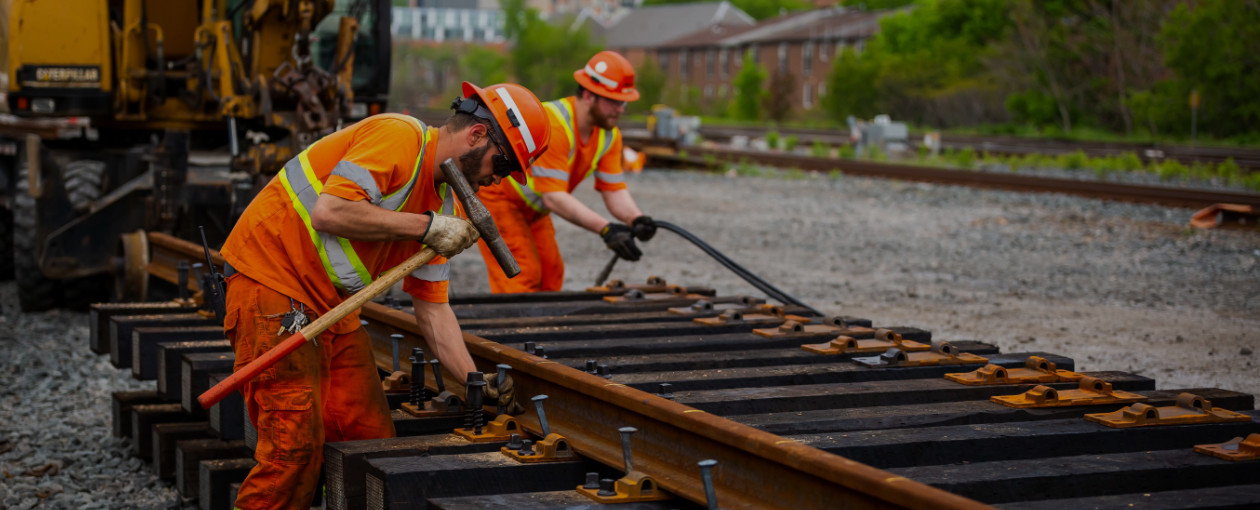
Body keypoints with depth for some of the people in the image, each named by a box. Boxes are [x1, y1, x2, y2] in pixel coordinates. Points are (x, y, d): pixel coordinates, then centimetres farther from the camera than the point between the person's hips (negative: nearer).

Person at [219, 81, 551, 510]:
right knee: (297, 445, -14)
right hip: (271, 278, -9)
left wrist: (477, 382, 1)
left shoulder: (442, 204, 12)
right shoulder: (400, 138, -16)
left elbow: (432, 307, 11)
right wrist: (425, 227, -21)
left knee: (371, 437, 4)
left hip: (333, 304, 10)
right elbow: (329, 212, -28)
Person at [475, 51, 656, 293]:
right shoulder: (552, 125, -35)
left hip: (531, 207, 9)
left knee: (550, 276, 5)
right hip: (492, 194, -9)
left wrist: (636, 219, -33)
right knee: (522, 278, -16)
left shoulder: (609, 134, -7)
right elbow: (553, 196, -39)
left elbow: (614, 190, -10)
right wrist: (604, 228, -48)